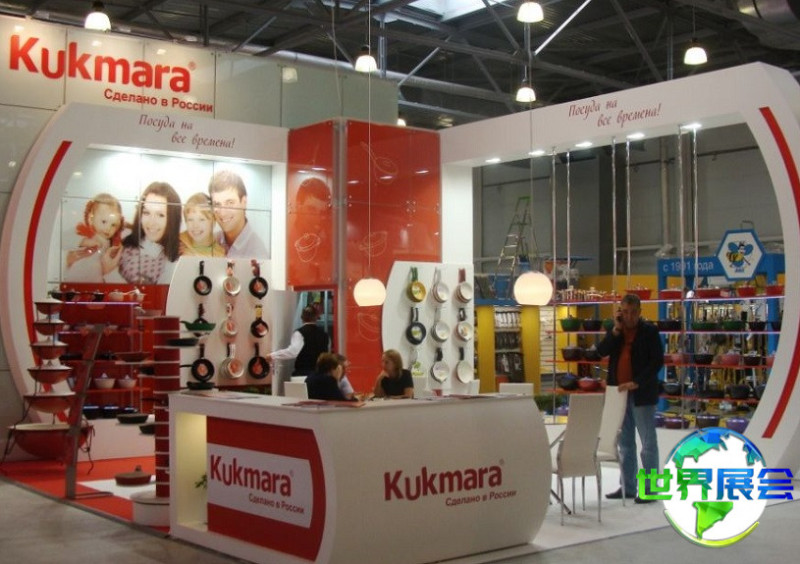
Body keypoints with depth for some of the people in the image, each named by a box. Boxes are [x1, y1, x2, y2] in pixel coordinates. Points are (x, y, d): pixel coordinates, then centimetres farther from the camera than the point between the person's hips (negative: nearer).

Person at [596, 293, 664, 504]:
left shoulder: (650, 331, -6)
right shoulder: (615, 331, 10)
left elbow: (657, 362, -12)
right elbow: (601, 351, -3)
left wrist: (637, 383, -20)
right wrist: (616, 330, -11)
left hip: (642, 394, -6)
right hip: (620, 393, 6)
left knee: (648, 443, 0)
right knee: (625, 443, 12)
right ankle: (627, 487, 20)